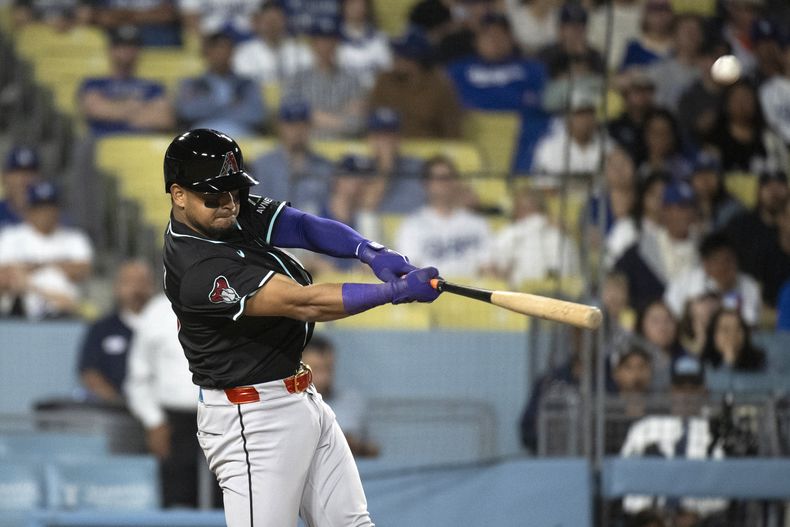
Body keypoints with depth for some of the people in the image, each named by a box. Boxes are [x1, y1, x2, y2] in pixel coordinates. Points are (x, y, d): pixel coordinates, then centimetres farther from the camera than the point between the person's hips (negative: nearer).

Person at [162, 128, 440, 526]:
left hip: (302, 401, 10)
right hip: (252, 420, -10)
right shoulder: (198, 269, -26)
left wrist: (372, 253, -24)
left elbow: (306, 227, -4)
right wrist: (397, 291, -33)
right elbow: (304, 303, -30)